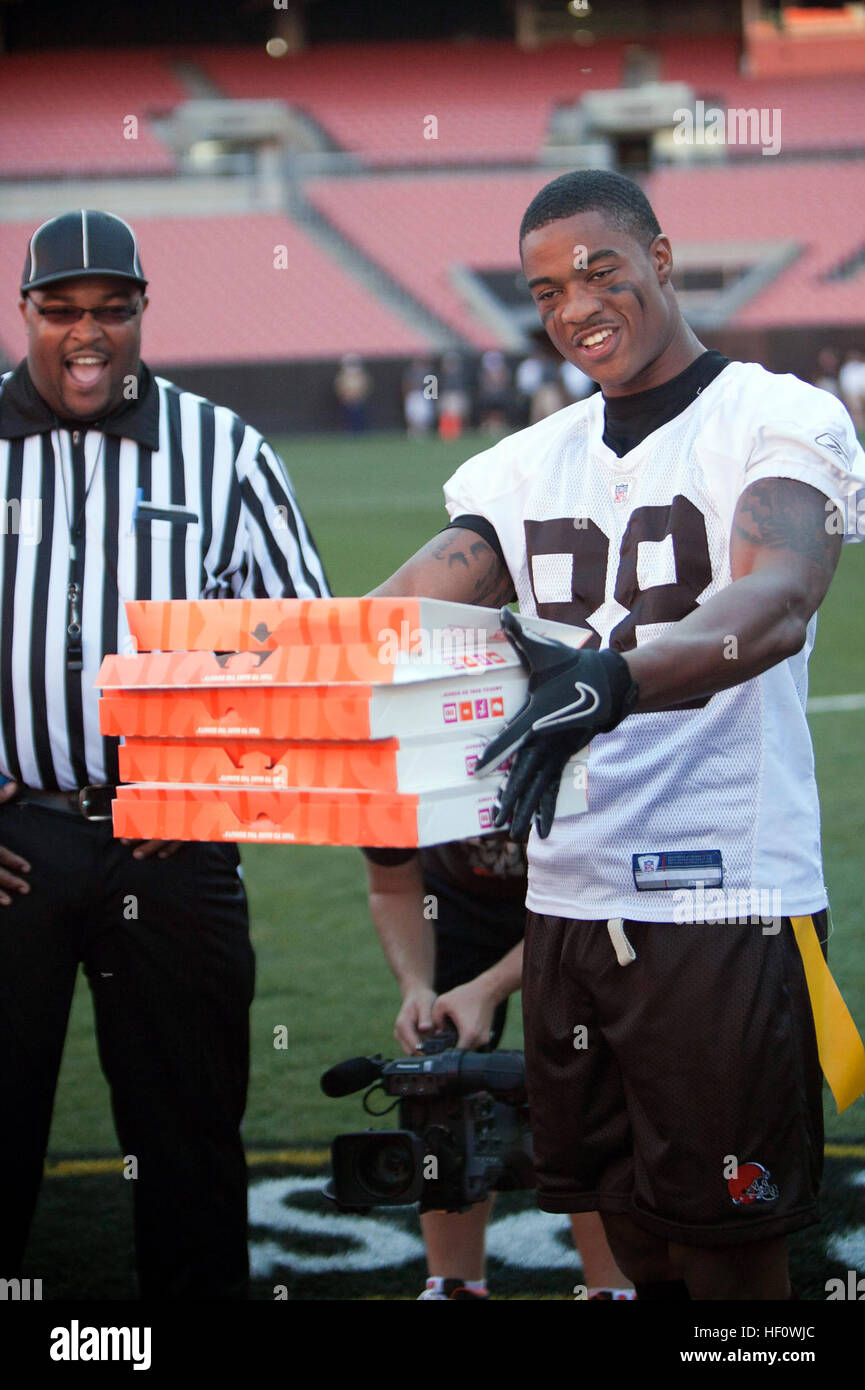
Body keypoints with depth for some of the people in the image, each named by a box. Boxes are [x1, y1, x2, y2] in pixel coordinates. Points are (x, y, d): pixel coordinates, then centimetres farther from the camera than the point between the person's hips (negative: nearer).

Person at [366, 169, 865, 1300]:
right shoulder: (524, 467, 14)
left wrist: (618, 676, -44)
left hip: (723, 901, -6)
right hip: (568, 903, 6)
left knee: (733, 1250, 0)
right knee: (633, 1233, 15)